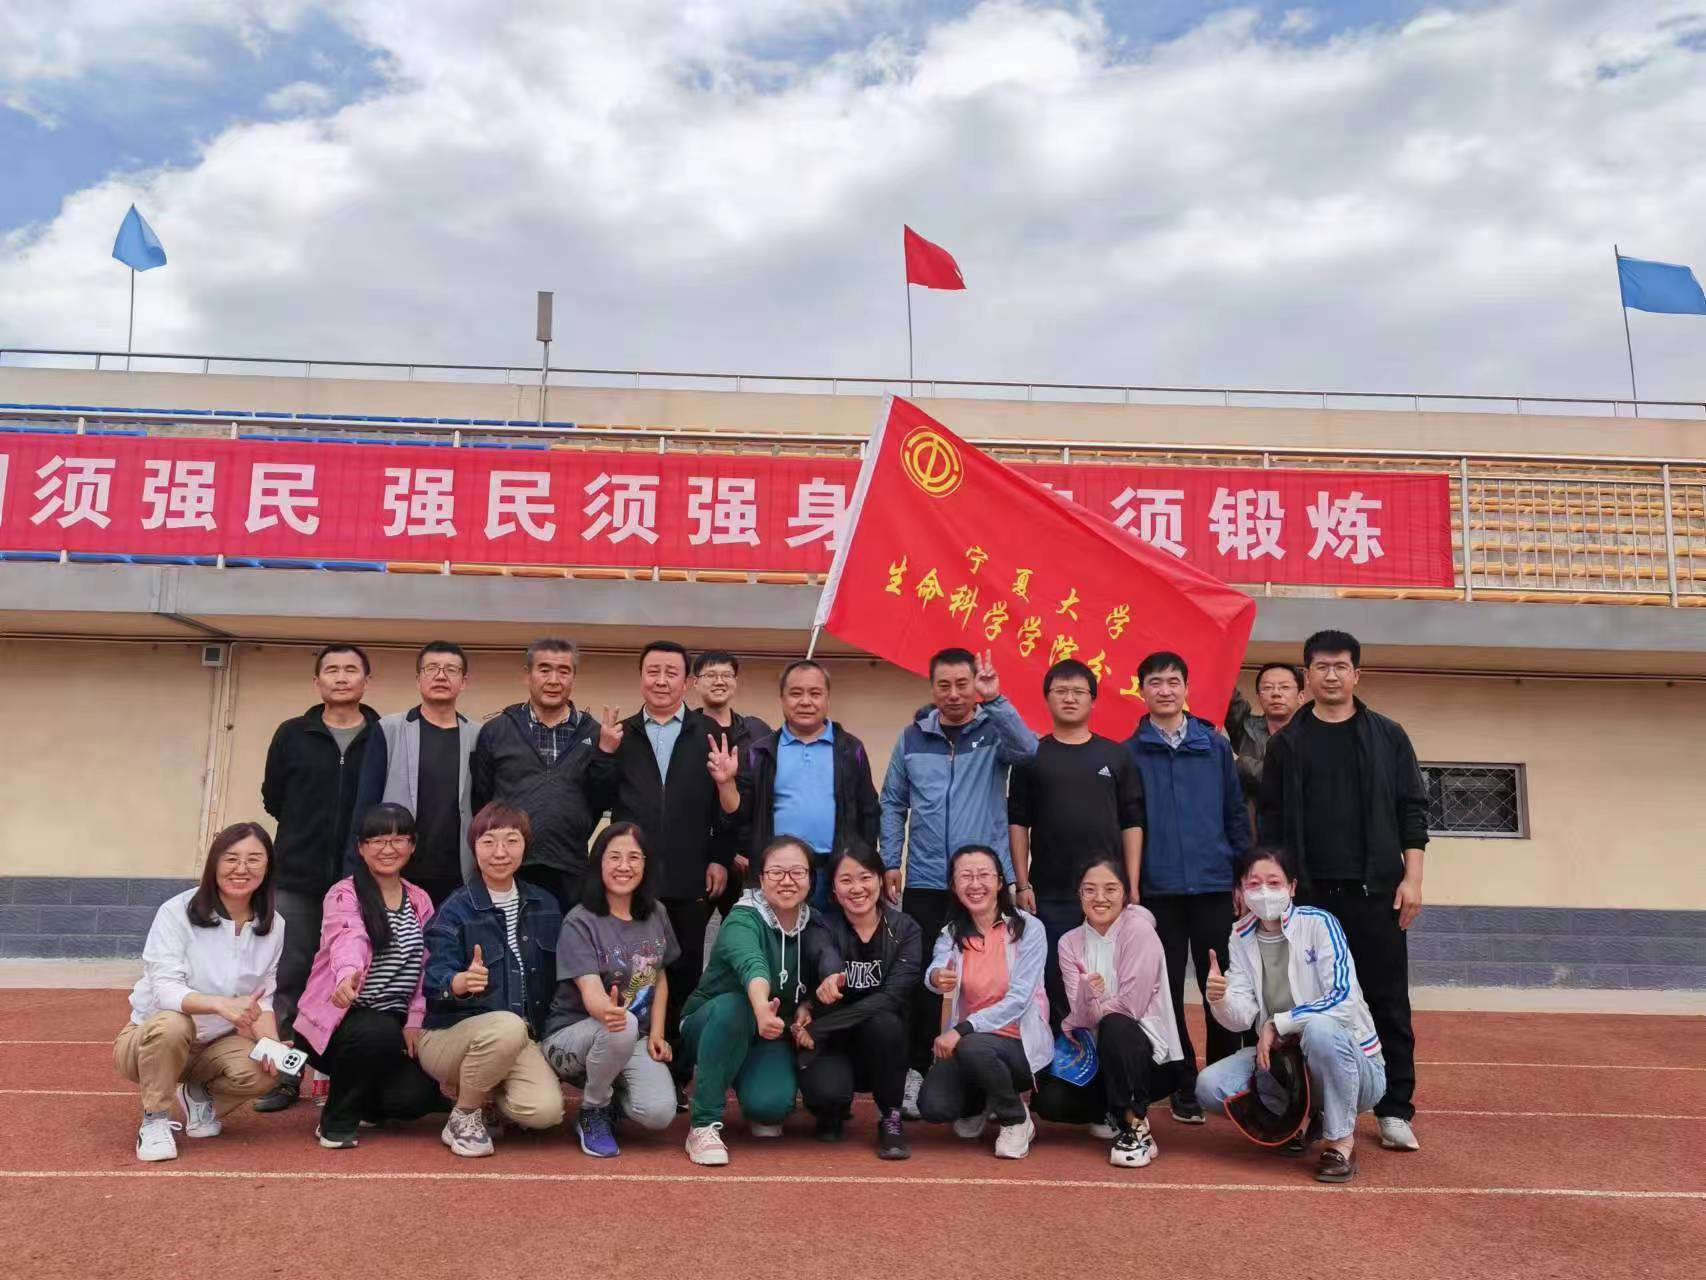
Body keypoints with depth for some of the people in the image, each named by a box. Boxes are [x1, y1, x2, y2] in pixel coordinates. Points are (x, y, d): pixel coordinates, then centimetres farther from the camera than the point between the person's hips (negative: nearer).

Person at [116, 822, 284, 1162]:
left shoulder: (274, 926, -5)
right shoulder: (177, 912, -18)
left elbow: (262, 1000, 0)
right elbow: (165, 990, -28)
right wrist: (220, 1004, -46)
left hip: (216, 1044, 4)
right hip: (151, 1038, -3)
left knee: (263, 1070, -26)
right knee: (172, 1023, -37)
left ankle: (200, 1096, 8)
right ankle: (154, 1120, -11)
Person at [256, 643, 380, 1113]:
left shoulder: (384, 736, 0)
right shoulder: (292, 734, 5)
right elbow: (273, 798, 11)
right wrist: (306, 834, 7)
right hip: (298, 878, 1)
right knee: (290, 976, 5)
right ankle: (284, 1075, 16)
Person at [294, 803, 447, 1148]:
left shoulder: (420, 901, 8)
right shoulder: (343, 895, -10)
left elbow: (425, 967, 6)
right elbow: (350, 938, -32)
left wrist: (414, 1022, -7)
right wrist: (348, 974, -53)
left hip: (393, 1024, 5)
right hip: (339, 1017, -4)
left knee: (417, 1097, -18)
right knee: (378, 1032, -37)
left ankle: (366, 1102, 20)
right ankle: (338, 1119, -9)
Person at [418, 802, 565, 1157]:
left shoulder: (544, 906, 5)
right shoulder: (455, 909, -10)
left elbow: (551, 975, 13)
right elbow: (435, 976, -23)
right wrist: (458, 983, -44)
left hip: (521, 1037, 4)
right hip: (449, 1034, -4)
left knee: (546, 1110, -22)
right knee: (508, 1027, -36)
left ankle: (479, 1087, 11)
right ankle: (464, 1117, -9)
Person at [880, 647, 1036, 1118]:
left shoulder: (994, 731, 1)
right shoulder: (912, 738, 6)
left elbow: (1029, 749, -21)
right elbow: (893, 803, 10)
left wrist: (994, 699, -29)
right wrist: (890, 861, 2)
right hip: (925, 881, 1)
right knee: (923, 977, 4)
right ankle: (918, 1068, 17)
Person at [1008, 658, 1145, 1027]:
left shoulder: (1117, 756, 6)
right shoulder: (1031, 756, 4)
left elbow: (1132, 823, 5)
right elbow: (1017, 823, 3)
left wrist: (1132, 887, -2)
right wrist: (1022, 884, -4)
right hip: (1049, 894, -1)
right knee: (1051, 985, 4)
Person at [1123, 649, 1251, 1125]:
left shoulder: (1216, 746, 5)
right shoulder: (1128, 754, 2)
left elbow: (1236, 814, 7)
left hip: (1214, 885, 1)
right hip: (1157, 889, 0)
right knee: (1167, 991, 6)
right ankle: (1184, 1087, 17)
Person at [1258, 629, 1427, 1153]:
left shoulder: (1388, 737, 5)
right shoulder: (1286, 743, 5)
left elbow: (1412, 810, 3)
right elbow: (1272, 821, 4)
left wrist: (1412, 877, -6)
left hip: (1376, 890, 0)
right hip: (1310, 892, 1)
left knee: (1388, 1001, 2)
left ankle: (1395, 1112, 10)